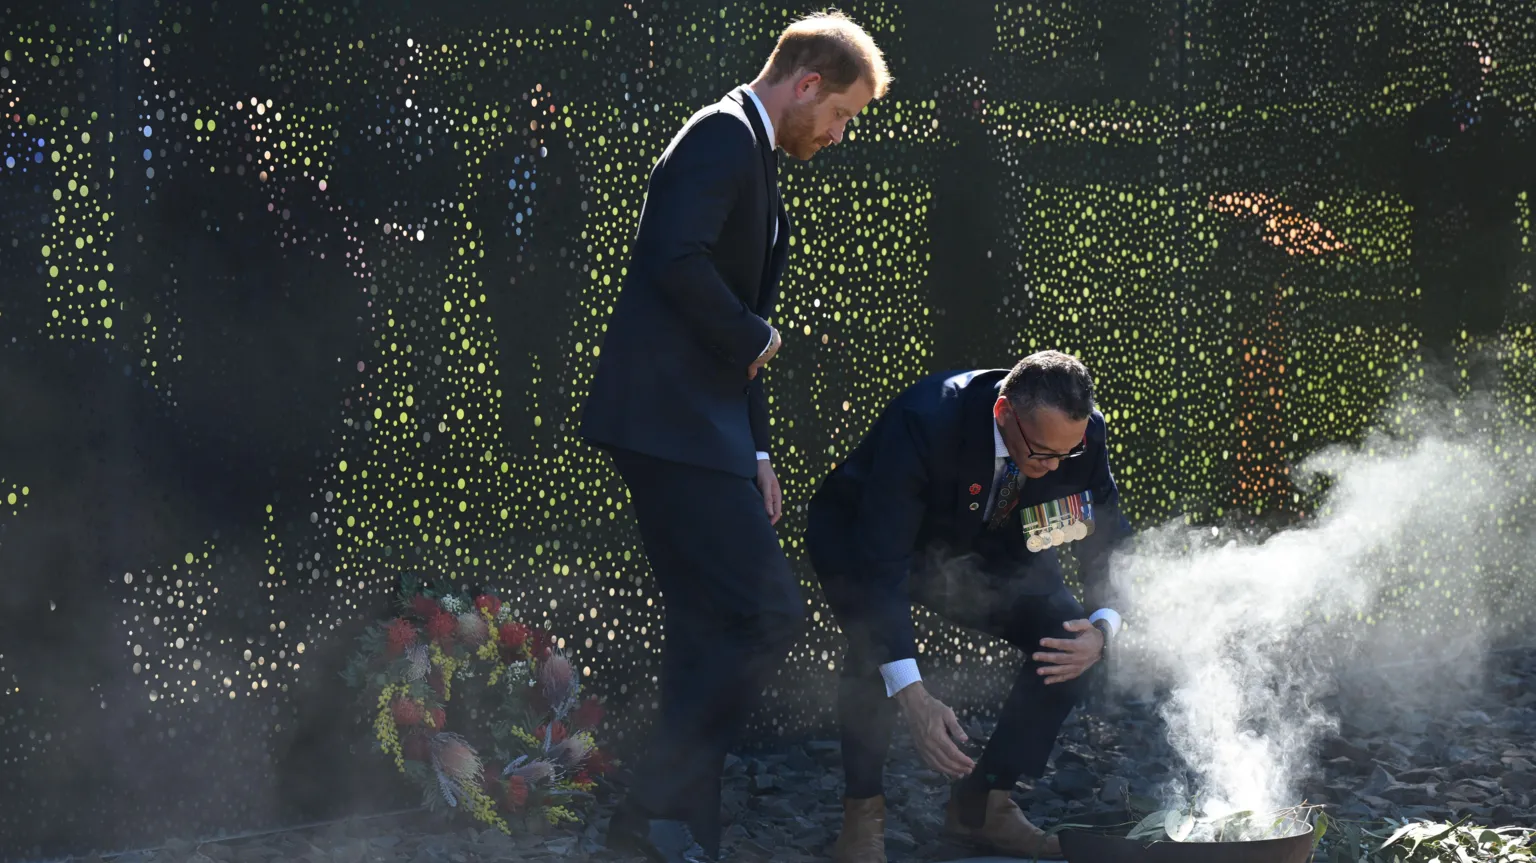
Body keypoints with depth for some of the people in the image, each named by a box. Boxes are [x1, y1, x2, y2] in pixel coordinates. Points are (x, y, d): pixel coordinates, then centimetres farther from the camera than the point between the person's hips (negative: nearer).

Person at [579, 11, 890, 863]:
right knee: (767, 611, -13)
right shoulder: (723, 136, -9)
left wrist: (756, 452, 21)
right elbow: (678, 260, -25)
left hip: (698, 428, 11)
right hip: (669, 419, -11)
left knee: (712, 632, 10)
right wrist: (753, 339, -9)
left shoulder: (750, 154, 23)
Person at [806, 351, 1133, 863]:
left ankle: (982, 804, -1)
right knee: (877, 641, -35)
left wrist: (1102, 630, -31)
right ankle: (863, 818, -18)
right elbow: (881, 565, -43)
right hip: (858, 536, -5)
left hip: (984, 547, 5)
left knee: (1072, 641, -14)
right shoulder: (924, 422, -40)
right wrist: (912, 698, -53)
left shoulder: (1082, 434, -24)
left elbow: (1107, 542, -9)